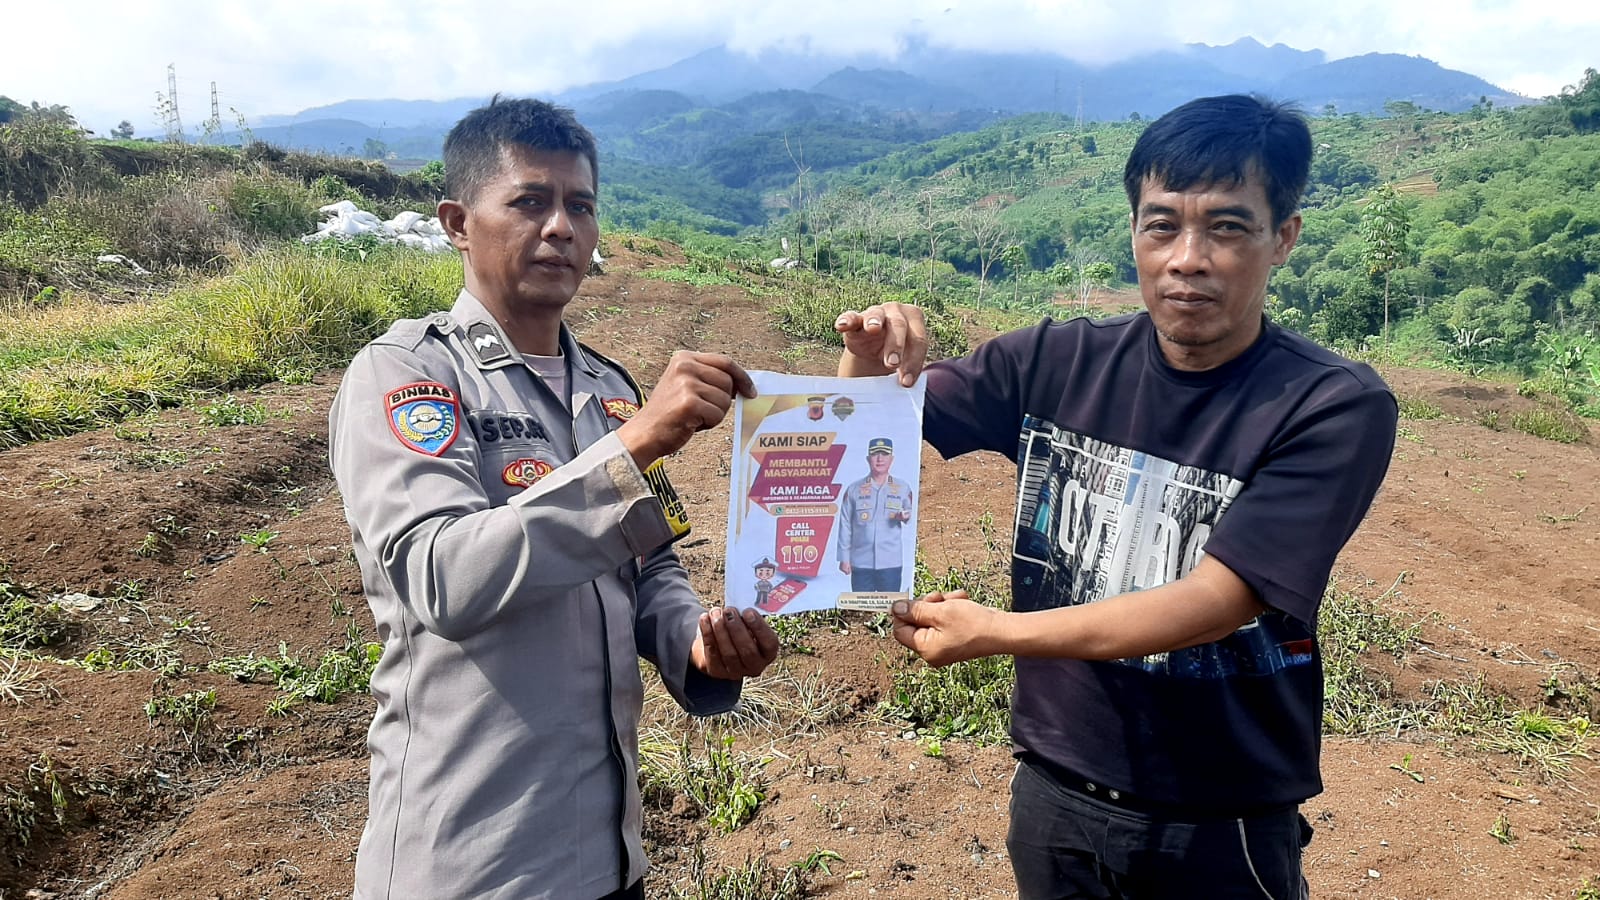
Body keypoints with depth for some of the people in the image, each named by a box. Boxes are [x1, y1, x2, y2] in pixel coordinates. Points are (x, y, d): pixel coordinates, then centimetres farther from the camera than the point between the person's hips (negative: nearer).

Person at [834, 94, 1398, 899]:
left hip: (1223, 827, -2)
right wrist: (870, 365, -23)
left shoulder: (1336, 408, -16)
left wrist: (996, 633, -31)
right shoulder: (1058, 362, -8)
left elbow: (1213, 602, -23)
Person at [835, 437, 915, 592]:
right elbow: (845, 525, 4)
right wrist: (844, 558, 0)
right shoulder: (854, 489, 4)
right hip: (860, 562, 0)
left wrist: (906, 517, -13)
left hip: (891, 562, 0)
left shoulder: (903, 488, 6)